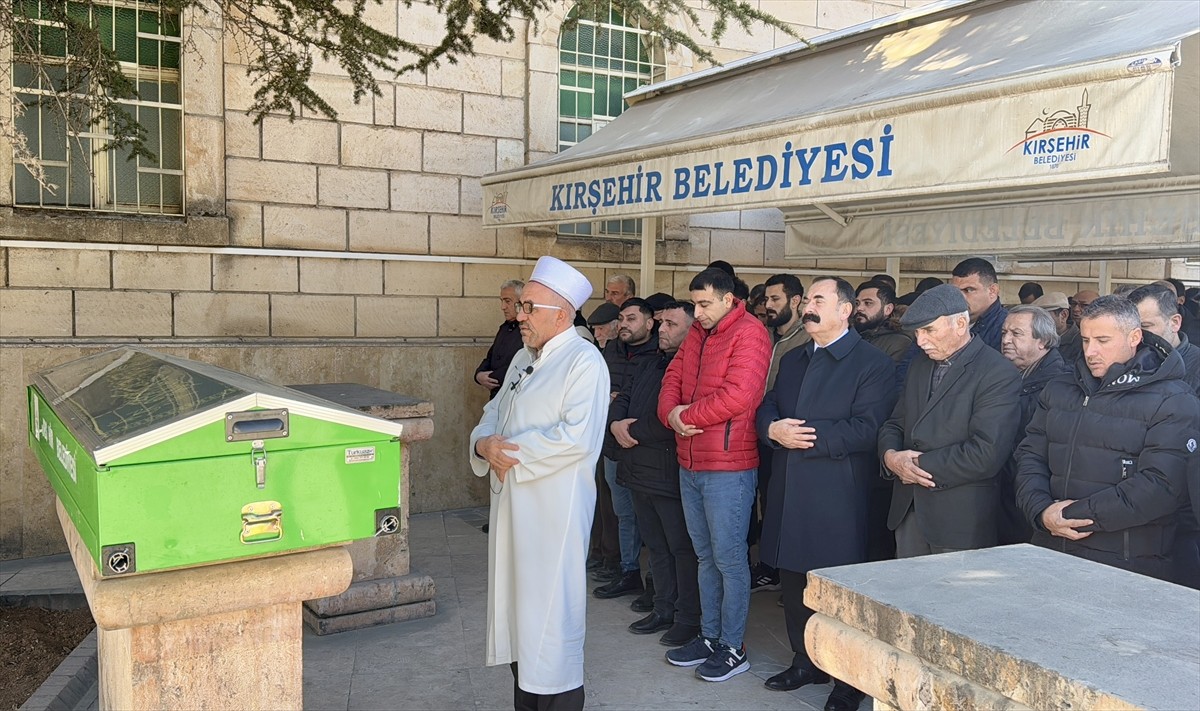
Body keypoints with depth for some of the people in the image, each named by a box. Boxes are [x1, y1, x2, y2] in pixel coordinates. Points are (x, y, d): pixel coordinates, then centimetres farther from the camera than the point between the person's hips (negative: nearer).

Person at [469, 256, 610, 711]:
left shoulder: (584, 362, -13)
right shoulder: (524, 358, 15)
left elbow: (576, 437, -23)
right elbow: (494, 414, 16)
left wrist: (511, 452, -16)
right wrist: (484, 442, -7)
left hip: (555, 506, -8)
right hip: (512, 501, 9)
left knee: (550, 607, -1)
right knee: (517, 598, 16)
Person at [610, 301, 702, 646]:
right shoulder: (651, 366, 17)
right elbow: (622, 399, 18)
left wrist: (633, 430, -12)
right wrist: (616, 423, -4)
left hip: (671, 474, -9)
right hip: (641, 473, 9)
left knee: (682, 548, 1)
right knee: (656, 545, 18)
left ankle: (689, 618, 13)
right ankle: (664, 609, 30)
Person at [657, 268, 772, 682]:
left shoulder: (748, 334, -13)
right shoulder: (698, 333, 13)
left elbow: (738, 395, -24)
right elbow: (673, 378, 13)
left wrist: (686, 415, -14)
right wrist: (671, 414, -8)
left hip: (728, 467, -8)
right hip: (690, 464, 8)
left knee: (729, 559, 1)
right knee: (706, 556, 17)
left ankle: (732, 648, 13)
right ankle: (709, 636, 29)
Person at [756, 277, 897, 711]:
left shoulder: (873, 363, -7)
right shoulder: (792, 360, 17)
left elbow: (866, 429, -18)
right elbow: (766, 407, 12)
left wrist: (806, 435, -19)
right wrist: (774, 429, -11)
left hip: (837, 500, -7)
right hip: (790, 494, 7)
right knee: (794, 585, 15)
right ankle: (805, 662, 32)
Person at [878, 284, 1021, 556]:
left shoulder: (999, 374, -12)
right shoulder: (920, 364, 13)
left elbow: (987, 454, -20)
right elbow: (894, 424, 15)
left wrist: (920, 466, -14)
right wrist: (890, 456, -8)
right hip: (908, 510, 7)